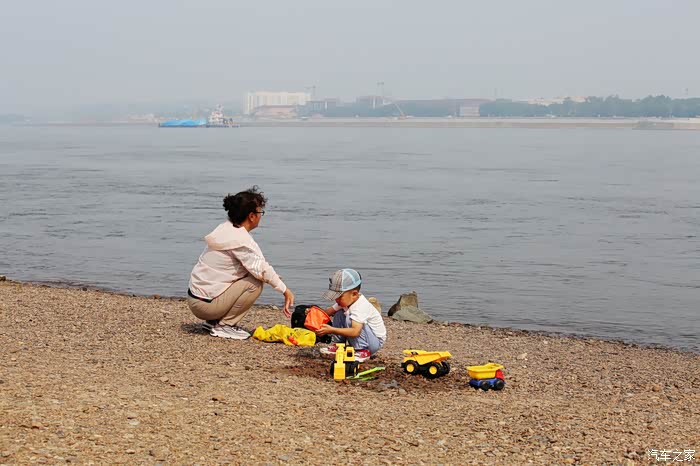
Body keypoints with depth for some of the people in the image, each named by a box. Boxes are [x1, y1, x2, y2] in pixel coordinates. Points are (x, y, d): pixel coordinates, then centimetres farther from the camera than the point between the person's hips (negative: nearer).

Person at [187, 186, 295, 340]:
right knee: (256, 283, -13)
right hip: (206, 304, -9)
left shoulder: (226, 229, 10)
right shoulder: (240, 240, -18)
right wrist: (285, 290, -8)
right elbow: (261, 269, -20)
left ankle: (213, 321, 15)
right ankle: (224, 326, -5)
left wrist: (274, 278, 6)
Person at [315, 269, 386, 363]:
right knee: (339, 315, -2)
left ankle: (363, 351, -19)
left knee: (350, 319, -30)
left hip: (376, 341, -9)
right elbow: (329, 312, 1)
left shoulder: (361, 307, -32)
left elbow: (355, 332, -43)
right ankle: (337, 345, 5)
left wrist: (332, 330, -44)